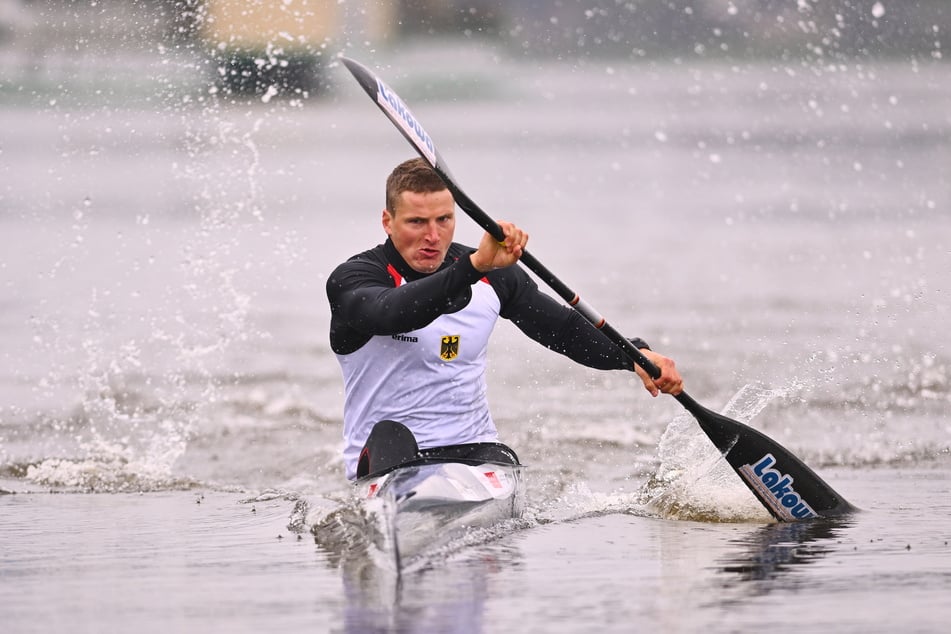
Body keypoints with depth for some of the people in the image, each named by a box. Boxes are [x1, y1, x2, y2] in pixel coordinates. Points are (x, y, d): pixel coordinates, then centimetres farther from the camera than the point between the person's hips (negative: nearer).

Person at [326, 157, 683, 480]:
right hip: (385, 460, -3)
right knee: (390, 436, -35)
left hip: (474, 452, 4)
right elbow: (392, 314, -31)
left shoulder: (492, 276, 8)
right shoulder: (353, 279, -8)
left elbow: (562, 329, 15)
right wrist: (475, 265, -43)